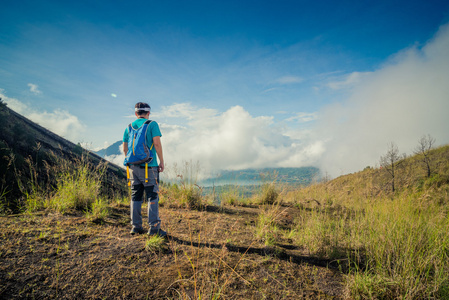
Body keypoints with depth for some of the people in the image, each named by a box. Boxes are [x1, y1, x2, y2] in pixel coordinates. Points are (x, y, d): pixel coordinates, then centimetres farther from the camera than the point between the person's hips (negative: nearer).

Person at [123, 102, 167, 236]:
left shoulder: (129, 127, 13)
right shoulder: (152, 124, -2)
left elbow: (125, 148, 14)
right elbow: (157, 143, -11)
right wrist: (161, 161, -6)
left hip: (133, 166, 5)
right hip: (148, 166, -5)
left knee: (136, 197, 11)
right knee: (153, 196, -2)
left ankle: (136, 226, 15)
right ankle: (154, 227, -3)